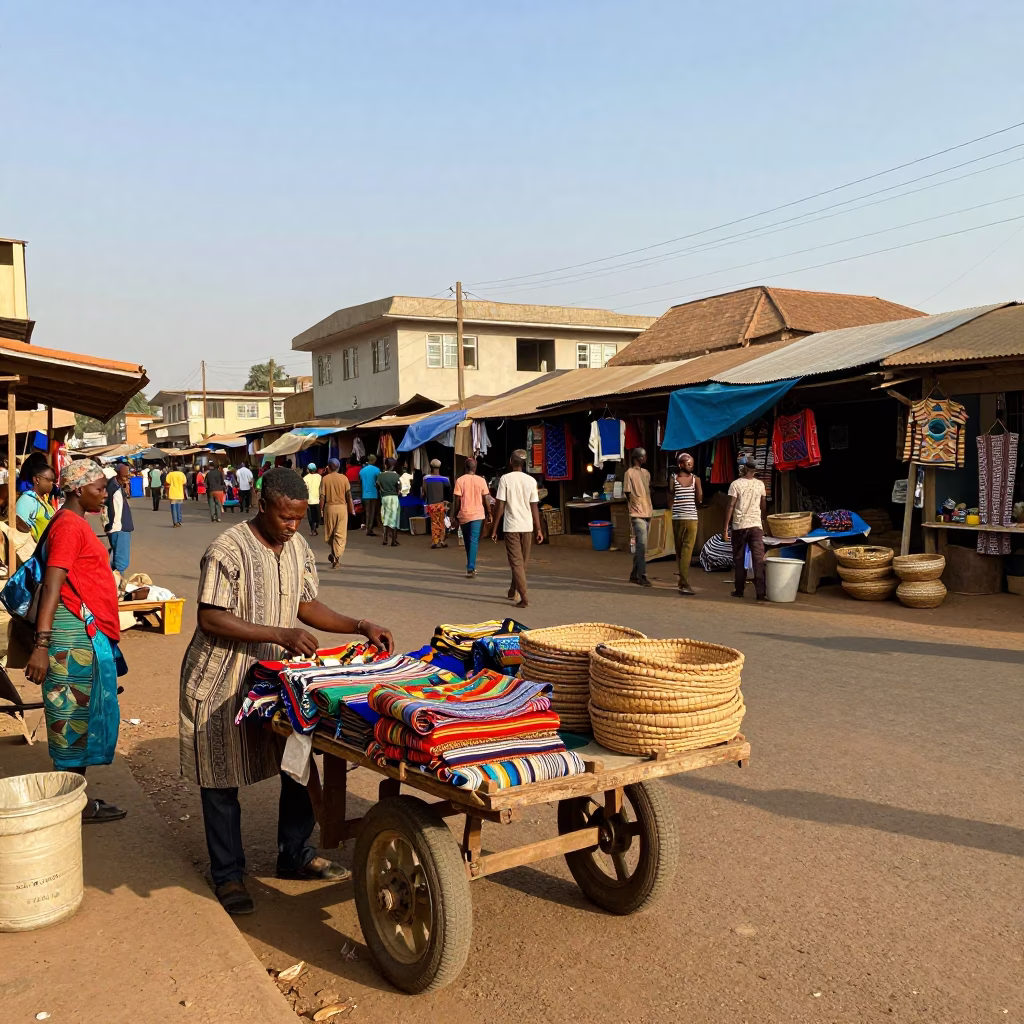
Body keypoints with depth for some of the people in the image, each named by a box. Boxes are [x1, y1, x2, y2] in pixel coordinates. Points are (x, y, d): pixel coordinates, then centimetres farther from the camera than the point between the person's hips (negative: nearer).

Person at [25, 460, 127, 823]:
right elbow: (51, 586, -23)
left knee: (84, 714, 14)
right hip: (75, 633, -10)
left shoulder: (75, 522, 14)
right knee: (74, 715, 0)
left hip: (89, 631, 10)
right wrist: (42, 644, -29)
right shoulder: (69, 526, -16)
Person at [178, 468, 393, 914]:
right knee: (221, 781, 6)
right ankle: (228, 874, 23)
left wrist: (360, 626, -3)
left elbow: (306, 605, 10)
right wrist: (281, 634, -30)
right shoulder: (228, 550, -20)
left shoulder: (298, 548, 3)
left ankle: (295, 854, 29)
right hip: (222, 683, -6)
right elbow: (211, 619, -23)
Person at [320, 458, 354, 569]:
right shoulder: (344, 478, -1)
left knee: (330, 533, 17)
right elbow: (348, 495, -1)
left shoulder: (325, 479, -2)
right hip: (342, 507, 0)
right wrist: (351, 509, 6)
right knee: (341, 534, 1)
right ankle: (336, 559, -5)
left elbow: (322, 496, -4)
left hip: (329, 507, 0)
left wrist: (321, 510, 5)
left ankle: (333, 554, 27)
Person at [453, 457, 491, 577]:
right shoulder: (481, 480, -1)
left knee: (468, 542, 15)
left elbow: (457, 500, -5)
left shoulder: (460, 480, -3)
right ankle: (471, 568, -15)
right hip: (477, 515, -1)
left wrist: (454, 516, 2)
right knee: (474, 541, -4)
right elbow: (486, 499, 0)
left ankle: (470, 567, 25)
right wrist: (488, 515, 9)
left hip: (463, 515, 1)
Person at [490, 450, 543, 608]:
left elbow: (500, 506, -8)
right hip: (527, 527, 3)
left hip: (511, 527, -3)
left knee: (516, 562, -2)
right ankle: (513, 591, 32)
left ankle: (524, 597, -13)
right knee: (523, 562, 18)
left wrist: (494, 529, -1)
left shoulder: (505, 479, -6)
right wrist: (538, 529, 6)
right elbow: (534, 507, 1)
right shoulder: (531, 480, 2)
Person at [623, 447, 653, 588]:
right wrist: (634, 509, -7)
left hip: (648, 513, 7)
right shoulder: (629, 473, -8)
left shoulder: (646, 473, 15)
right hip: (637, 515, -7)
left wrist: (650, 508, 13)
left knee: (640, 545, 11)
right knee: (642, 545, -12)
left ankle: (634, 574, 18)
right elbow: (627, 494, -7)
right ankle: (642, 576, -9)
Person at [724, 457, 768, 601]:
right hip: (756, 525, 2)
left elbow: (730, 506, -9)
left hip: (739, 526, -2)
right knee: (759, 559, -2)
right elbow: (763, 505, 16)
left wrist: (726, 527, -6)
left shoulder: (736, 484, -6)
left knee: (739, 559, 9)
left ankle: (739, 590, 14)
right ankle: (761, 592, -9)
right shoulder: (760, 485, 5)